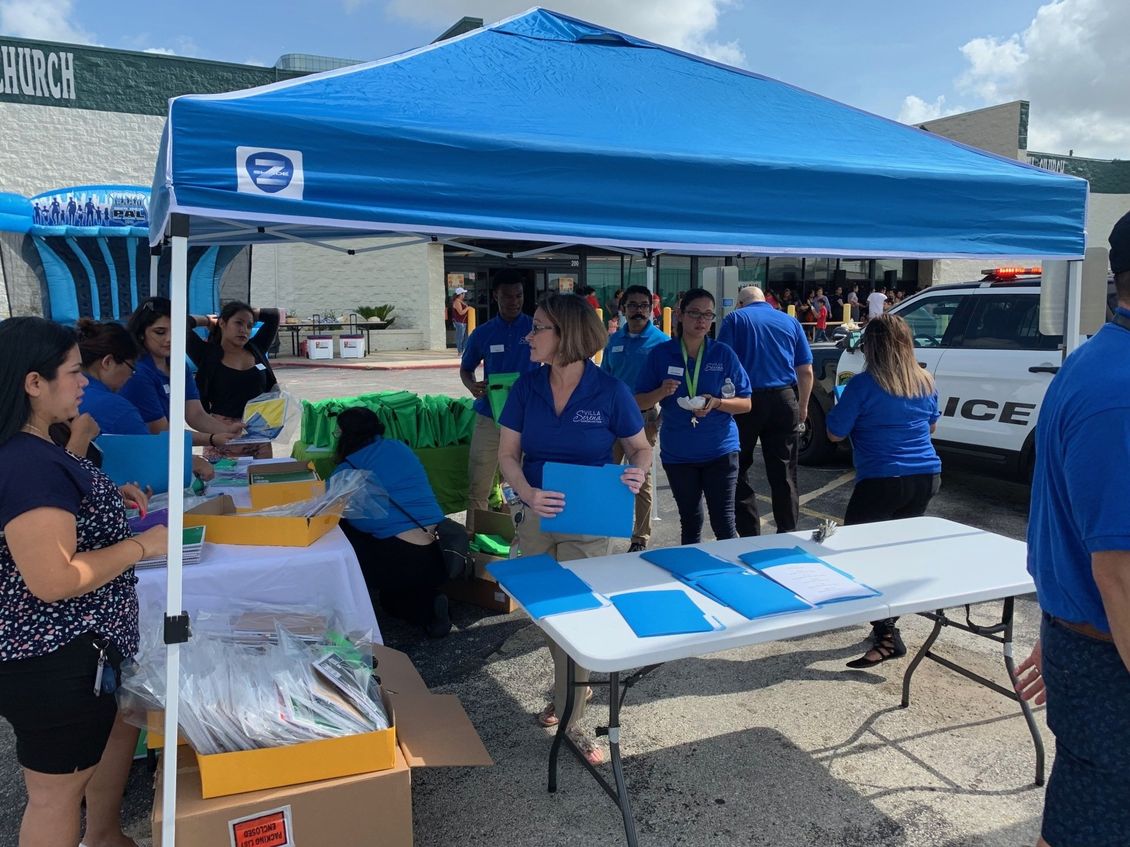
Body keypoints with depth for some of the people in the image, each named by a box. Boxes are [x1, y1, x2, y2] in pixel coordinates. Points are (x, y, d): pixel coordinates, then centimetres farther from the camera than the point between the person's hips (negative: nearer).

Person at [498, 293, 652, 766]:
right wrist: (528, 493, -23)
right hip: (536, 518, 4)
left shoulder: (609, 391, -13)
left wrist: (637, 471, -25)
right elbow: (508, 453, -4)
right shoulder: (527, 388, -5)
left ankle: (570, 718, 19)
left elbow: (641, 448, -1)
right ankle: (568, 690, 43)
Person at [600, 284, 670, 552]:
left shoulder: (661, 341, -6)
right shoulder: (614, 340, 8)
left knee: (642, 477, 4)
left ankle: (640, 539, 14)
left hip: (644, 416, -4)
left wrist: (659, 421, -11)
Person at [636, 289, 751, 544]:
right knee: (690, 523, 16)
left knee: (724, 523, -2)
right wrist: (662, 392, -19)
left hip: (720, 450, -1)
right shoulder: (661, 354, -2)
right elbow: (639, 403, 1)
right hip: (678, 453, 1)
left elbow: (746, 404, 0)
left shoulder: (723, 354, -3)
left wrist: (716, 403, -18)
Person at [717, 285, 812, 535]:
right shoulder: (790, 322, 12)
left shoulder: (735, 319, 3)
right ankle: (788, 533, 16)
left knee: (740, 471, 8)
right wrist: (802, 407, 20)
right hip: (784, 400, 3)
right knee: (784, 472, 10)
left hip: (746, 400, -3)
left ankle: (750, 535, 6)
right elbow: (806, 371, 10)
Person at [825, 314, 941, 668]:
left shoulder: (863, 385, -13)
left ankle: (886, 636, -6)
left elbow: (835, 433, -7)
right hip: (926, 478, 7)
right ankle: (888, 622, 30)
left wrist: (841, 405, 10)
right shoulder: (925, 382, 7)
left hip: (881, 482, -7)